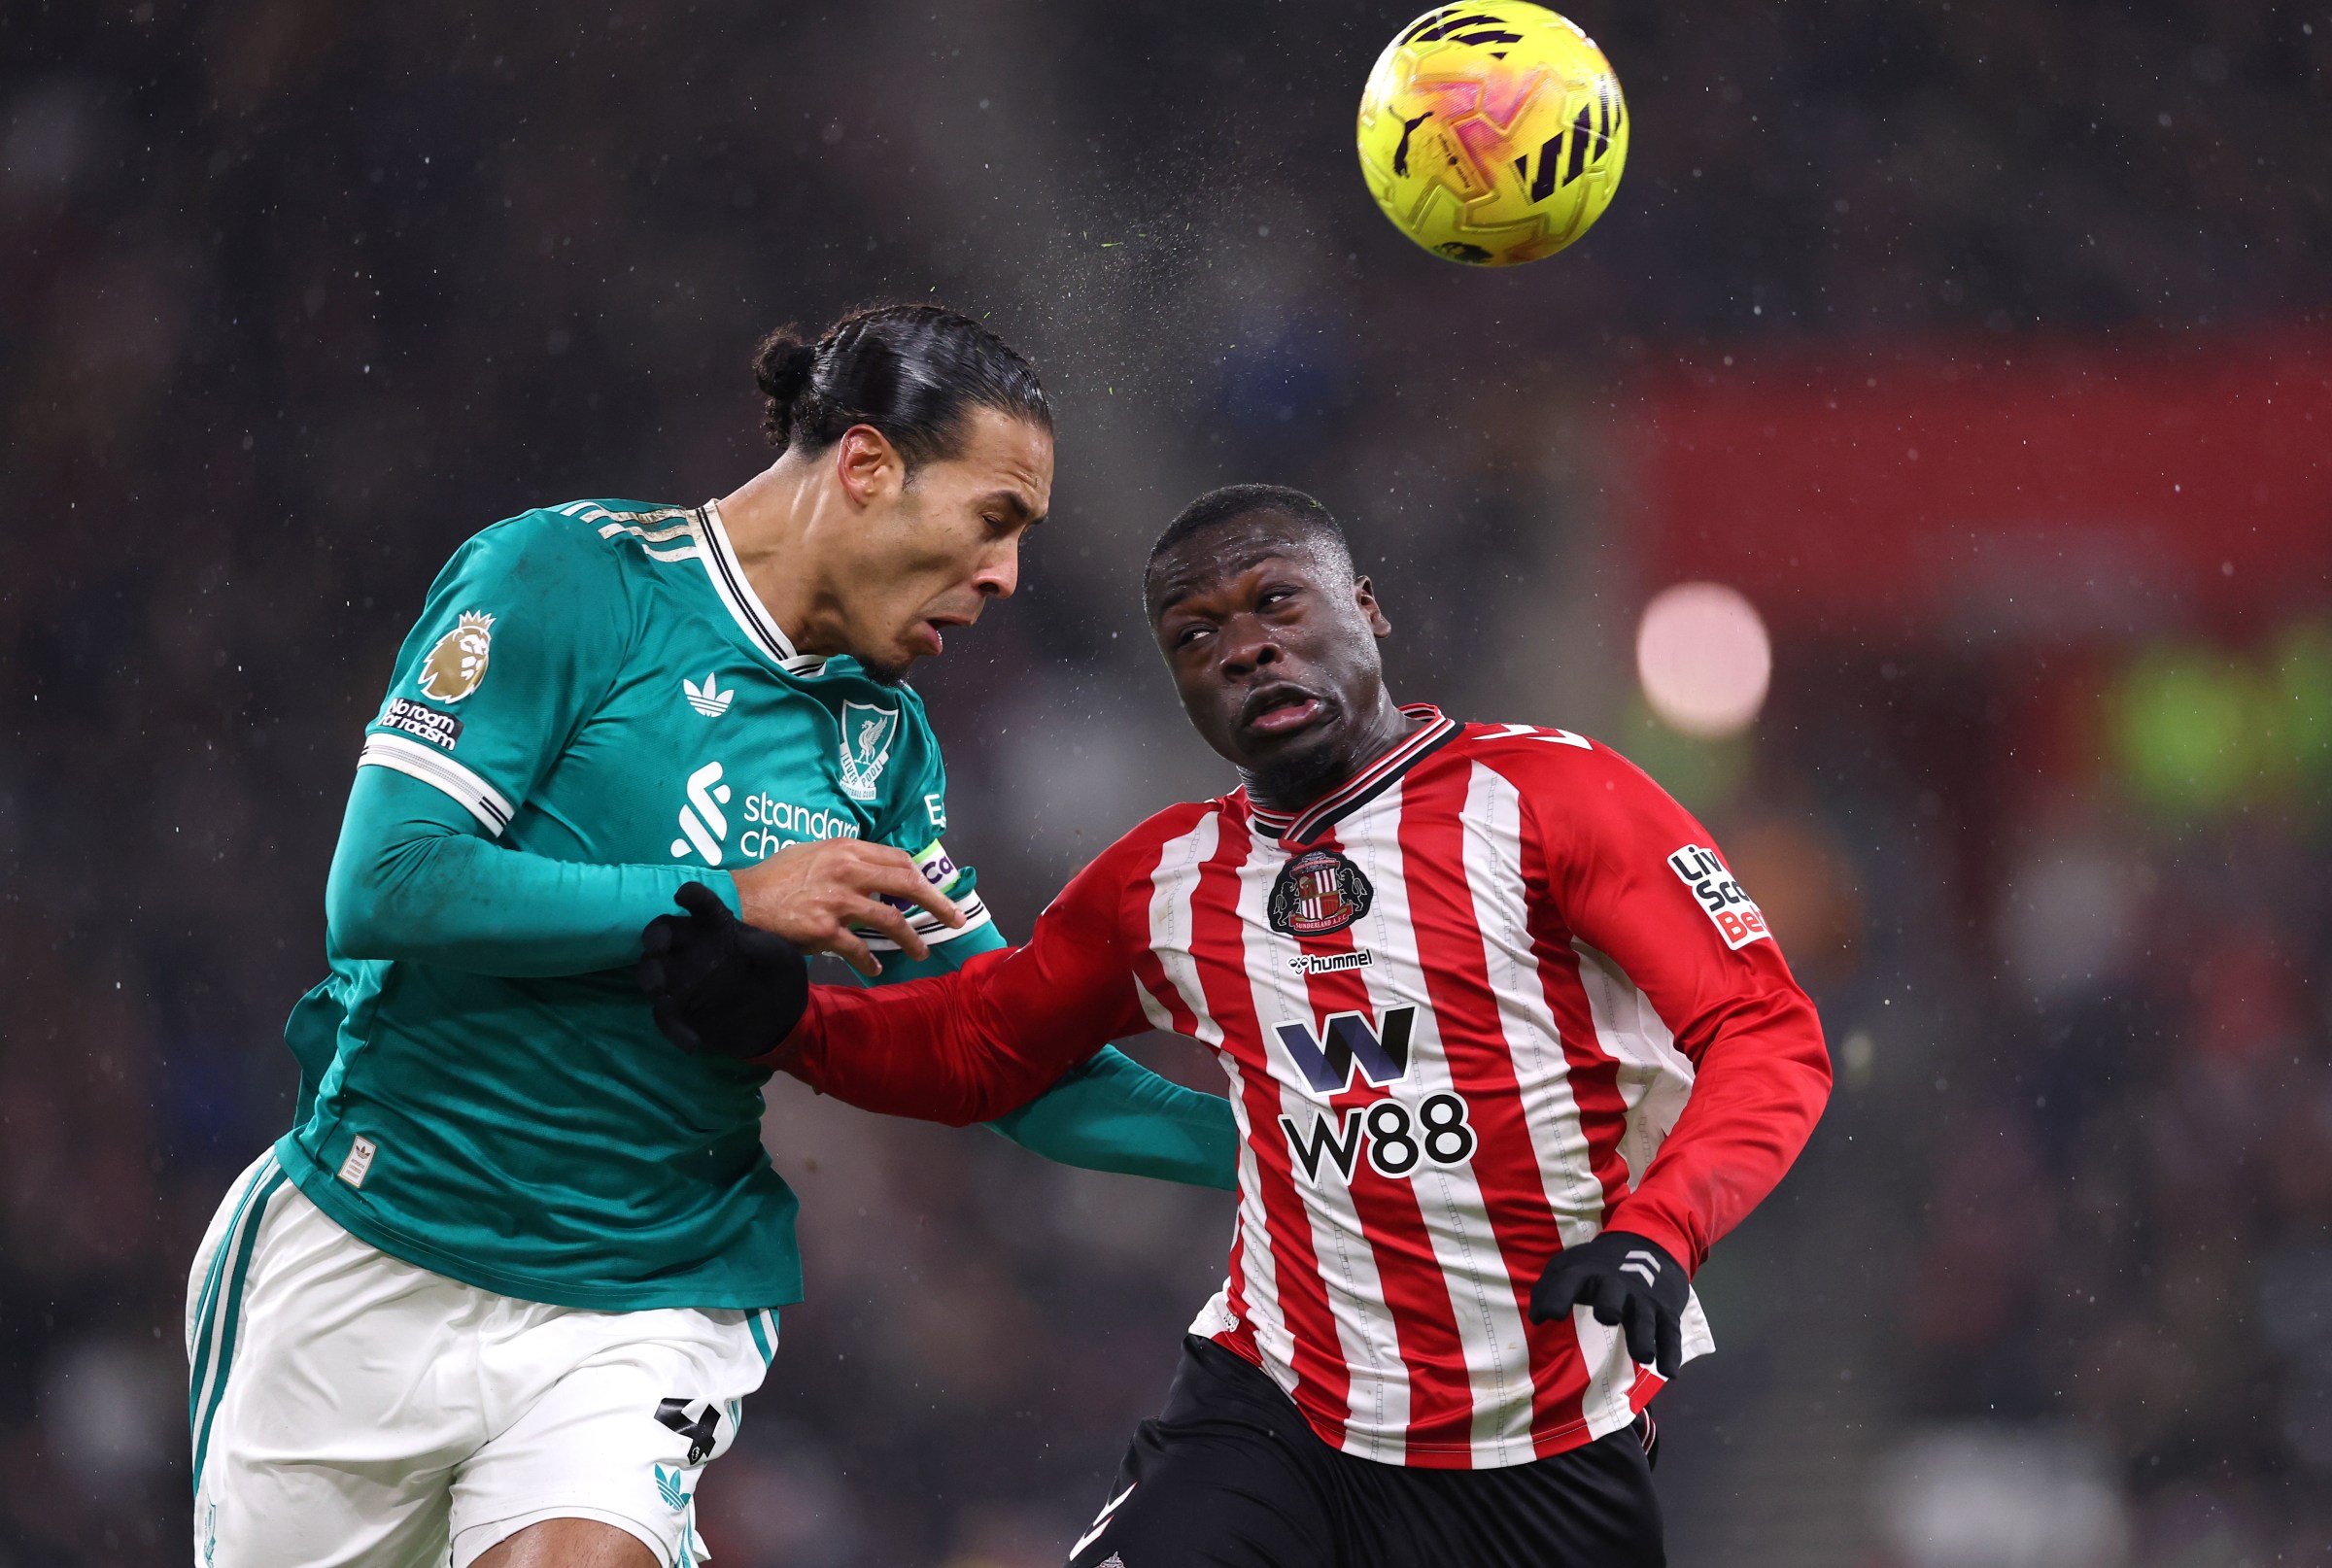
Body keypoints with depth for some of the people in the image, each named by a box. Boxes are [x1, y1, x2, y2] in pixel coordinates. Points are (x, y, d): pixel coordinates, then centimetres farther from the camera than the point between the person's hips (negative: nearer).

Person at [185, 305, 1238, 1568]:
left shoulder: (884, 739, 9)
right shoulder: (567, 576, -9)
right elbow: (381, 888, -18)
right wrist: (732, 902, -17)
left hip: (645, 1310, 3)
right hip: (371, 1261, -3)